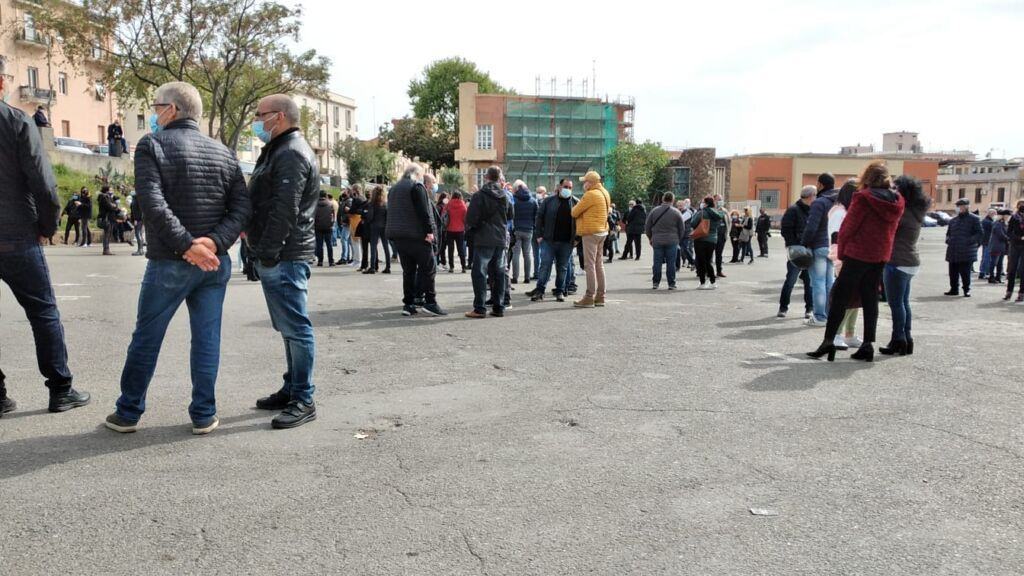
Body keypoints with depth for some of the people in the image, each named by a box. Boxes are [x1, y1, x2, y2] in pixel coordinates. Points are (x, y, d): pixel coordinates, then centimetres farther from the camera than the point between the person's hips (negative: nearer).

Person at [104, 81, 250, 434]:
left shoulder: (152, 145, -6)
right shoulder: (223, 153, 8)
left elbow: (153, 202, -19)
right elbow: (242, 205, -1)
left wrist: (185, 245, -20)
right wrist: (216, 241, -11)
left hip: (169, 262, -3)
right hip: (215, 262, 4)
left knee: (146, 338, 9)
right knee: (207, 338, 9)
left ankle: (128, 413, 20)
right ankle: (204, 415, 12)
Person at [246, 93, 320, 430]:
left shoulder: (291, 154, -13)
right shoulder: (280, 150, 21)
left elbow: (285, 211, -21)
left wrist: (266, 253, -21)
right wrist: (253, 232, 15)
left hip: (283, 258, -11)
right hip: (280, 257, 11)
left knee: (295, 328, -7)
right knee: (290, 327, 15)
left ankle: (304, 401, -1)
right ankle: (292, 389, 24)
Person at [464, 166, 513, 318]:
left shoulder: (480, 195, -10)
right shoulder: (505, 196, 7)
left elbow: (471, 217, -11)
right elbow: (511, 215, 17)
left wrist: (469, 230, 7)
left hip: (484, 239, -5)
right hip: (501, 239, 5)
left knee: (479, 272, -3)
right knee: (499, 273, 11)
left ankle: (480, 309, -8)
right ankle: (498, 307, 13)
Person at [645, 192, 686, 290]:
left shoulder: (654, 211, 2)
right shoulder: (676, 212, -1)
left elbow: (647, 227, 7)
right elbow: (682, 229, 4)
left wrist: (651, 238, 18)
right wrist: (678, 240, 16)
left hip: (657, 241, 1)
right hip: (672, 242, -1)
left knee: (657, 262, 6)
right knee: (671, 263, 3)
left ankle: (655, 282, 9)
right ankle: (671, 284, 5)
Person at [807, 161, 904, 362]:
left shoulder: (863, 198, -13)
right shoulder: (897, 202, 5)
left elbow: (847, 227, -11)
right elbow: (891, 230, 10)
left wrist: (842, 252, -1)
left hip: (858, 254, -6)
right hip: (880, 256, 6)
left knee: (840, 297, -1)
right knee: (870, 299, 11)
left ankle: (828, 341, -4)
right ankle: (868, 344, 9)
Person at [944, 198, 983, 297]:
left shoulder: (974, 219, 1)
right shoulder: (953, 220, 17)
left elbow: (979, 233, -4)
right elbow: (948, 233, 27)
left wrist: (969, 240, -18)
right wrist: (948, 239, 6)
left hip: (966, 253, -5)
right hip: (953, 252, 5)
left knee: (965, 273, -3)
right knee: (953, 272, 8)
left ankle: (966, 290, 9)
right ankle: (954, 289, 19)